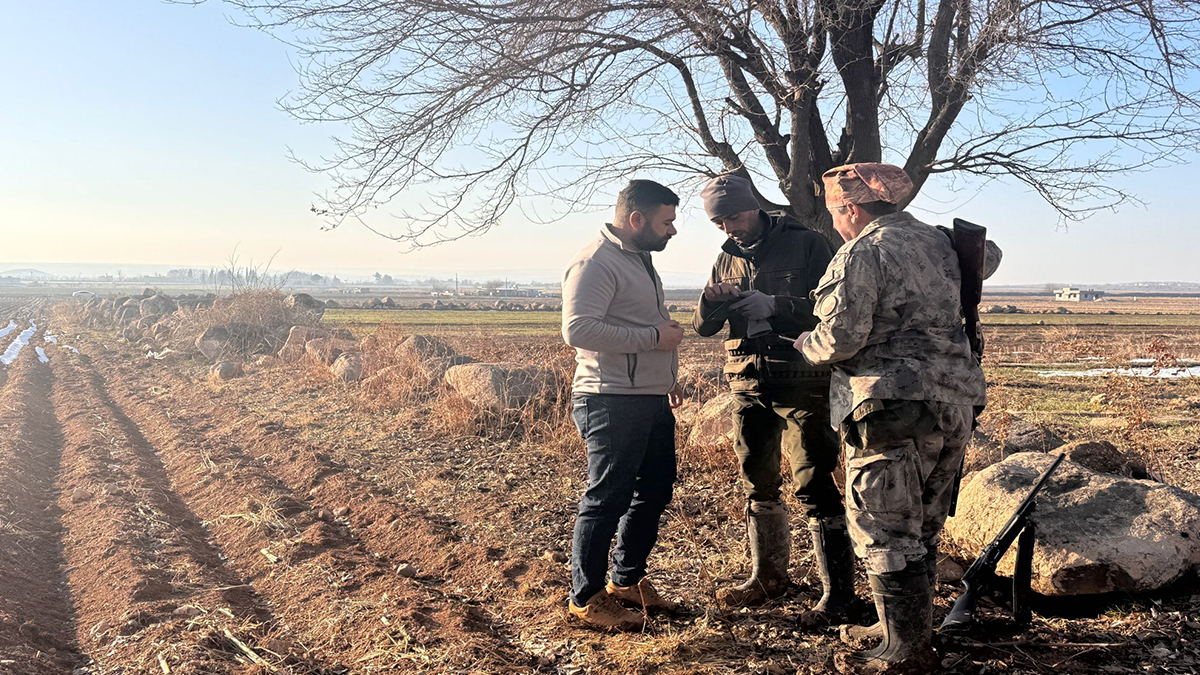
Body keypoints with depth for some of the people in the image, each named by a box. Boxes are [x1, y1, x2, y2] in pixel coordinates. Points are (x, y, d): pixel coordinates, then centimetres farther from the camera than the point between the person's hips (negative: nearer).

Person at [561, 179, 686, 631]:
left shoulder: (640, 259, 18)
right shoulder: (596, 262, -14)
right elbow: (578, 329, -25)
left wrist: (667, 378, 24)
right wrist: (654, 337, -21)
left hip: (651, 400, 10)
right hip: (612, 403, -10)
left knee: (655, 490, 16)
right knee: (607, 499, -2)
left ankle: (627, 580, 32)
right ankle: (586, 597, 12)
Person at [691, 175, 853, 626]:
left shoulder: (806, 245, -5)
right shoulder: (727, 259, 13)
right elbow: (703, 327, 10)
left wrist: (772, 305, -21)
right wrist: (711, 301, -12)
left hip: (801, 382, -6)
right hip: (748, 385, 6)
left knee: (813, 486, -6)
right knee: (757, 484, 14)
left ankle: (838, 591, 4)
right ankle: (768, 576, 30)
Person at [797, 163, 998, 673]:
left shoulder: (862, 253, -10)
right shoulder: (939, 242, 14)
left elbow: (841, 339, -18)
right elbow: (989, 255, 37)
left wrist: (804, 344, 4)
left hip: (895, 409, -8)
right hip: (956, 404, 9)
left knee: (885, 534, 1)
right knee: (922, 530, 19)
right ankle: (914, 628, 31)